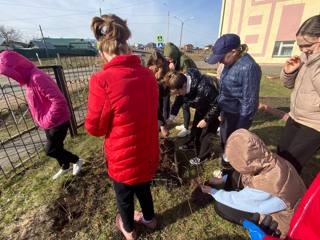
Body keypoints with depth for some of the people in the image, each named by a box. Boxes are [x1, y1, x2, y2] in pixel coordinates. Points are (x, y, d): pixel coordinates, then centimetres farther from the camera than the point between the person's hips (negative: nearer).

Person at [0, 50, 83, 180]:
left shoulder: (38, 78, -24)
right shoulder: (30, 78, 8)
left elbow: (59, 101, -32)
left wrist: (47, 120, -22)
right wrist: (44, 121, 9)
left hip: (58, 122, -9)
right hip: (49, 123, 9)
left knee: (50, 150, 3)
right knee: (56, 148, 20)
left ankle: (77, 161, 23)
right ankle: (64, 167, 41)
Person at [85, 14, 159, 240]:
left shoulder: (102, 80, -25)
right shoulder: (148, 75, -7)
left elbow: (94, 127, -13)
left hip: (124, 158, -4)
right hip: (149, 153, 5)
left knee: (124, 195, 27)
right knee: (144, 187, 32)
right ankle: (149, 218, 60)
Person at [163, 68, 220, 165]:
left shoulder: (203, 88, -43)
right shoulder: (184, 84, -21)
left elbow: (216, 104, -29)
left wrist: (206, 119, -25)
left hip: (213, 107, -7)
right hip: (202, 106, 7)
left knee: (206, 131, -1)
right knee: (195, 125, 18)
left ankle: (202, 156, 17)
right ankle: (192, 143, 42)